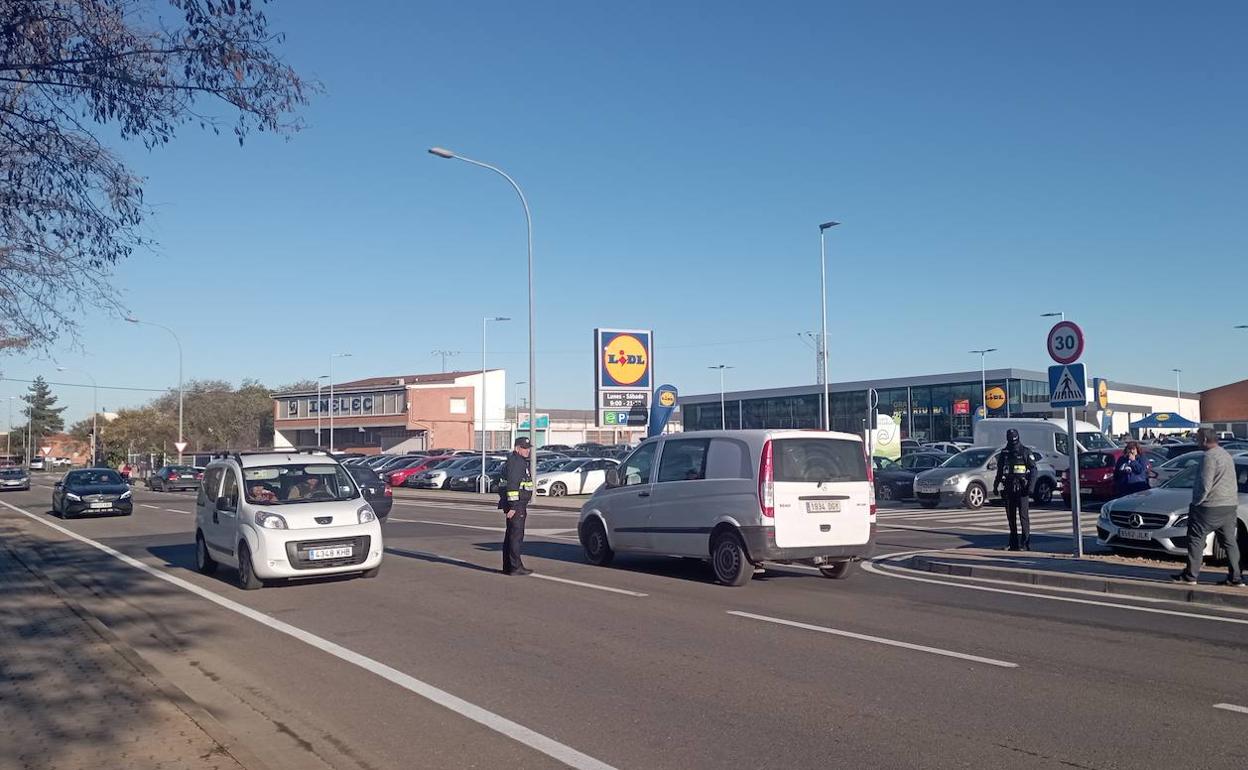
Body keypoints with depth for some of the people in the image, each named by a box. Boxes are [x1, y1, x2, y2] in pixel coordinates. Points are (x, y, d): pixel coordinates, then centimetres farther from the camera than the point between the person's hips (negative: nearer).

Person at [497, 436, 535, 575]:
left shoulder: (521, 461, 19)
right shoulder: (515, 462, -15)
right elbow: (512, 486, -22)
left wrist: (524, 506, 27)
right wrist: (513, 506, -25)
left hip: (519, 503, 11)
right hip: (515, 503, -11)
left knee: (511, 535, 13)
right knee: (516, 535, -9)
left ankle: (507, 566, 18)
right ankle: (515, 567, -8)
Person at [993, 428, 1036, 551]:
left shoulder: (1025, 452, -2)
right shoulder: (1004, 453, 12)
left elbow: (1033, 469, -4)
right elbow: (1000, 471, 20)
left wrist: (1030, 486, -14)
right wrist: (995, 486, 16)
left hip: (1021, 488, -5)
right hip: (1009, 488, 5)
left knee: (1023, 515, -8)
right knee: (1011, 516, 8)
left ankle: (1026, 543, -7)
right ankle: (1013, 543, 14)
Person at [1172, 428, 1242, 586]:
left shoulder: (1209, 457, -15)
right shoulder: (1226, 455, 16)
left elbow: (1205, 485, -20)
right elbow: (1233, 484, 21)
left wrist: (1196, 503, -9)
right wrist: (1235, 507, 24)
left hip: (1211, 507, -9)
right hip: (1230, 506, 9)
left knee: (1196, 539, -2)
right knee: (1229, 542, 11)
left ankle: (1190, 575, -1)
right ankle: (1235, 577, 10)